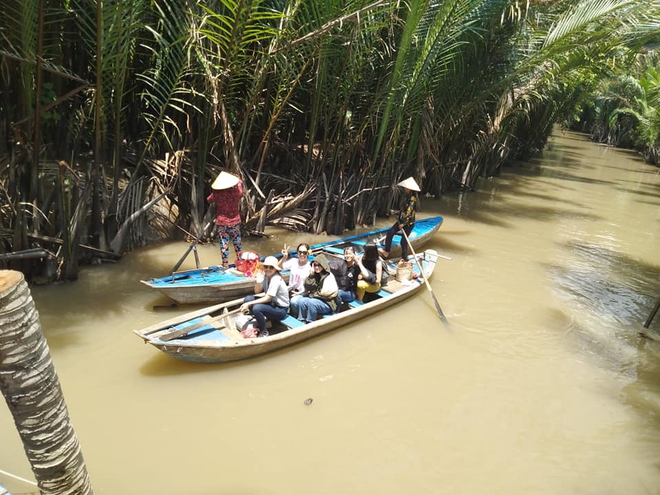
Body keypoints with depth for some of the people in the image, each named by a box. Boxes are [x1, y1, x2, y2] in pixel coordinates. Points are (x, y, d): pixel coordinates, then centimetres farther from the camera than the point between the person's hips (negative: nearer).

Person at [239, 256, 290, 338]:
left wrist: (249, 304, -26)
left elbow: (267, 298, -25)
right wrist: (258, 281, -19)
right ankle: (259, 321, 6)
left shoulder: (276, 279, -24)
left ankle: (264, 332, -7)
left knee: (256, 308, -31)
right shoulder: (266, 275, -1)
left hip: (281, 309, -8)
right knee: (247, 299, -8)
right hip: (271, 303, 8)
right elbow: (257, 291, 1)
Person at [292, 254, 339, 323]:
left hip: (327, 303, -6)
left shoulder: (329, 277, -11)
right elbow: (307, 287, -1)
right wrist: (311, 274, -9)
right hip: (313, 298, 7)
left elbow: (326, 293, -16)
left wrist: (312, 295, -8)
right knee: (294, 301, -13)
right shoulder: (315, 275, 8)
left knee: (311, 302, -34)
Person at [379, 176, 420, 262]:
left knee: (403, 241, -3)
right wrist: (397, 212, 14)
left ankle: (404, 259, 12)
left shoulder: (413, 198, -17)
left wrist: (403, 223, -19)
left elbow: (409, 211, -20)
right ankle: (386, 251, 4)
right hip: (402, 220, 8)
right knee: (390, 233, -3)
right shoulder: (407, 197, 11)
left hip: (409, 223, -8)